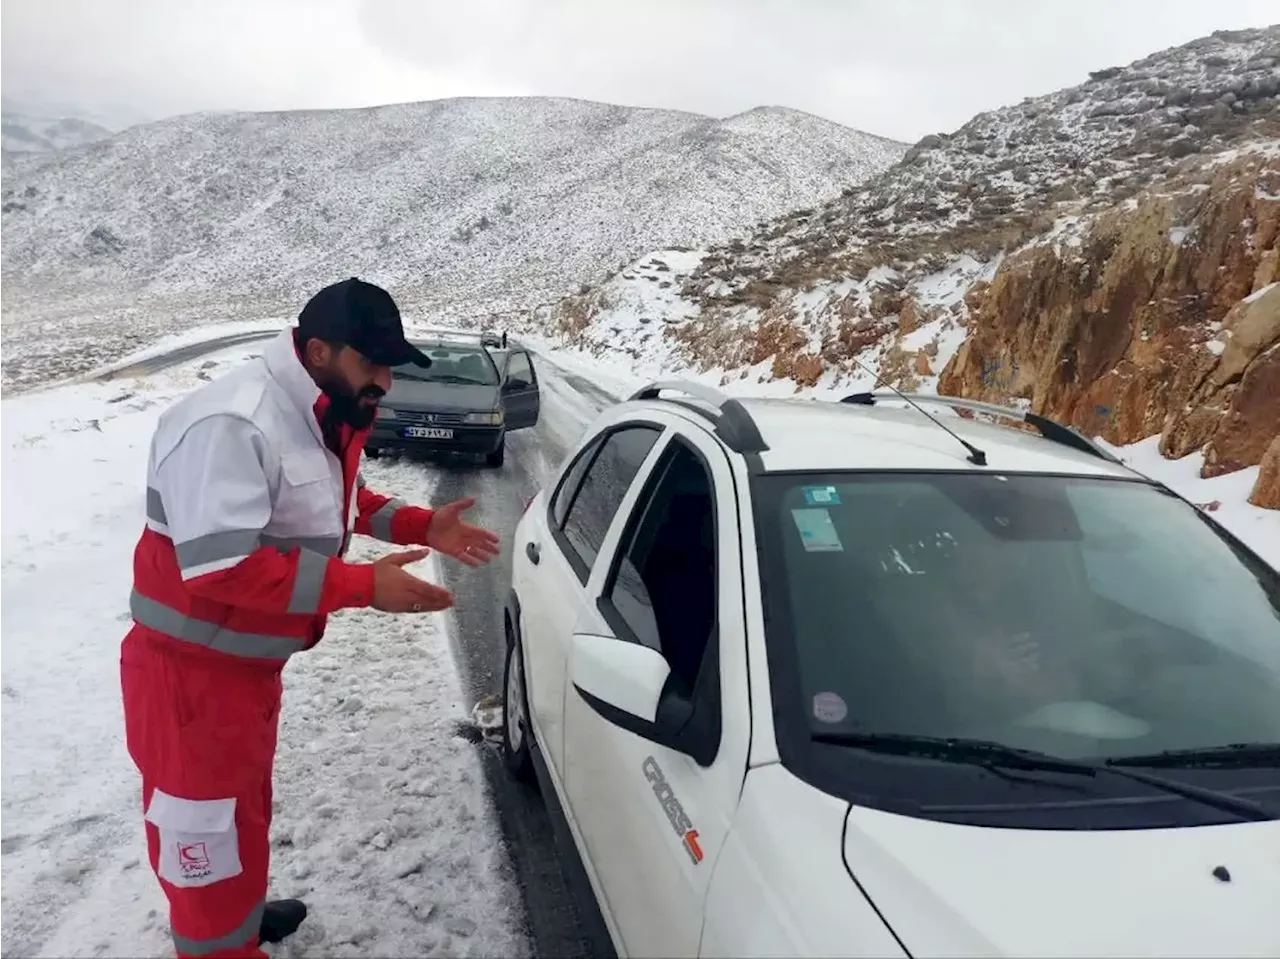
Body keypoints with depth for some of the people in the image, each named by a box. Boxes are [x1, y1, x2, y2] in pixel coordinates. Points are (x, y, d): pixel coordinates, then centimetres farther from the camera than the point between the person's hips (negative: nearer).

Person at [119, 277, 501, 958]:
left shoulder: (324, 417, 2)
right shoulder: (232, 424, -29)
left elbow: (345, 503, 17)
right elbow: (219, 567, -34)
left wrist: (424, 527, 1)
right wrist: (363, 586, -33)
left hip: (250, 661, 10)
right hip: (193, 671, -9)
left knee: (244, 802, 27)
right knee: (206, 827, 8)